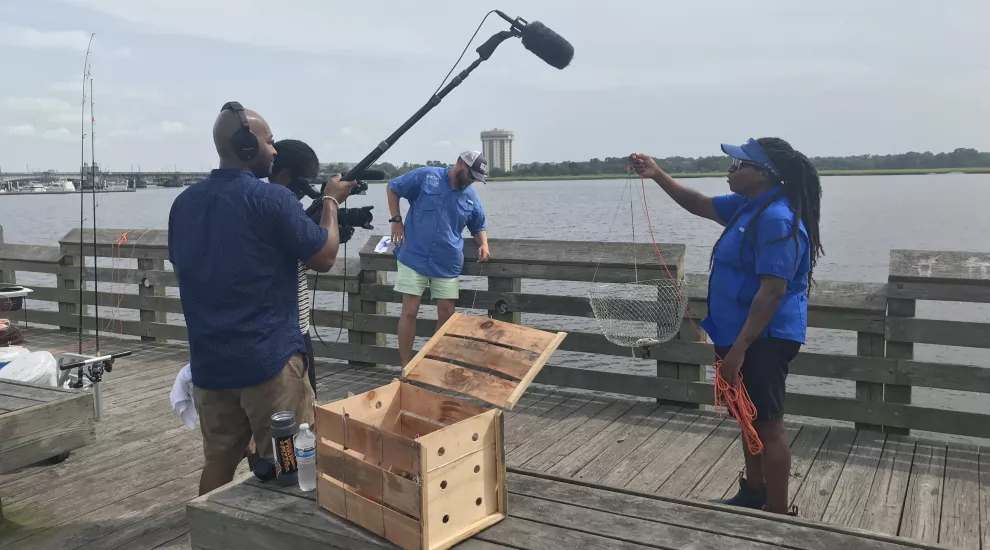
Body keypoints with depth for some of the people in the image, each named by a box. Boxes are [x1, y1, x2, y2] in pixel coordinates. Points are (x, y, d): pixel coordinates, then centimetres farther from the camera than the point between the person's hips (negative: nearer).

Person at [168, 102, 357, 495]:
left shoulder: (184, 203, 6)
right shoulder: (272, 199, -14)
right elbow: (324, 257, -5)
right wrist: (331, 202, 9)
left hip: (208, 362, 7)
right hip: (268, 359, -6)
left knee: (218, 461, 17)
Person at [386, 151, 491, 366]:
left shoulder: (471, 197, 7)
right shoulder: (425, 176, -5)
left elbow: (479, 227, 21)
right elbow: (392, 188, 5)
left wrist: (484, 244, 0)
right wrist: (396, 220, -4)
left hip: (447, 264, 4)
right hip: (414, 257, -4)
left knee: (447, 314, 5)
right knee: (409, 312, -4)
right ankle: (406, 369, 6)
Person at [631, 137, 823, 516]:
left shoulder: (777, 219, -23)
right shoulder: (747, 205, 7)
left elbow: (772, 291, -27)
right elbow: (698, 205, 20)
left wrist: (738, 349, -27)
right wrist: (658, 175, 8)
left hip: (763, 340, -10)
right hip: (743, 334, 10)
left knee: (767, 425, 0)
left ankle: (778, 515, 13)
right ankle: (754, 493, 36)